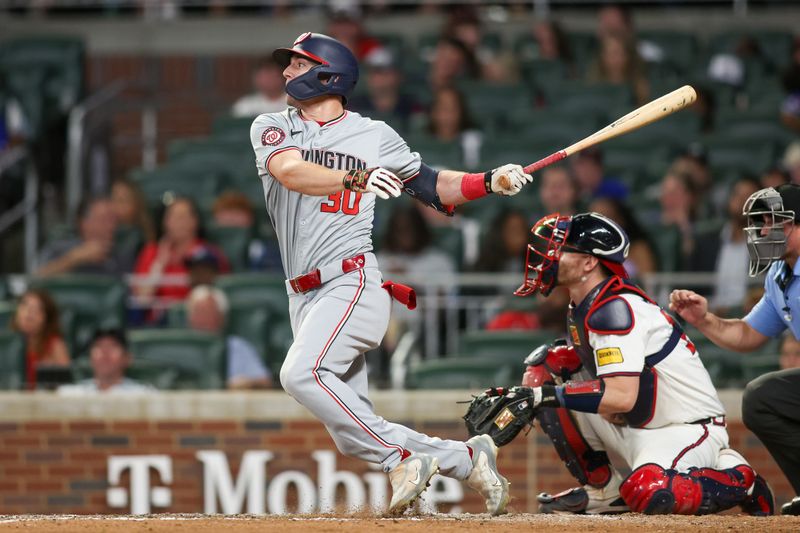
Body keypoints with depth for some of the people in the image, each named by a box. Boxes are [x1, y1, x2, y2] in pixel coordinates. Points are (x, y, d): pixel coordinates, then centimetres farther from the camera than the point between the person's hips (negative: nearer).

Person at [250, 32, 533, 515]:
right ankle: (466, 458, 11)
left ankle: (400, 458, -25)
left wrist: (491, 182, -4)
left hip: (354, 283, -5)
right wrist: (356, 178, -29)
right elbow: (290, 171, -13)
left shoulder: (374, 136, 6)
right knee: (354, 436, 0)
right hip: (305, 297, 5)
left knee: (301, 372, -31)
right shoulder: (272, 128, 9)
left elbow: (432, 186, 13)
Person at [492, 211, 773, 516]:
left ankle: (740, 481, -6)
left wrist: (549, 395, -34)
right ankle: (603, 490, 7)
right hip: (633, 430, 9)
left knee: (647, 493, -39)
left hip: (688, 430, -9)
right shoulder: (583, 308, 7)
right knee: (541, 374, 0)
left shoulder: (614, 308, -24)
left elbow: (622, 396, -33)